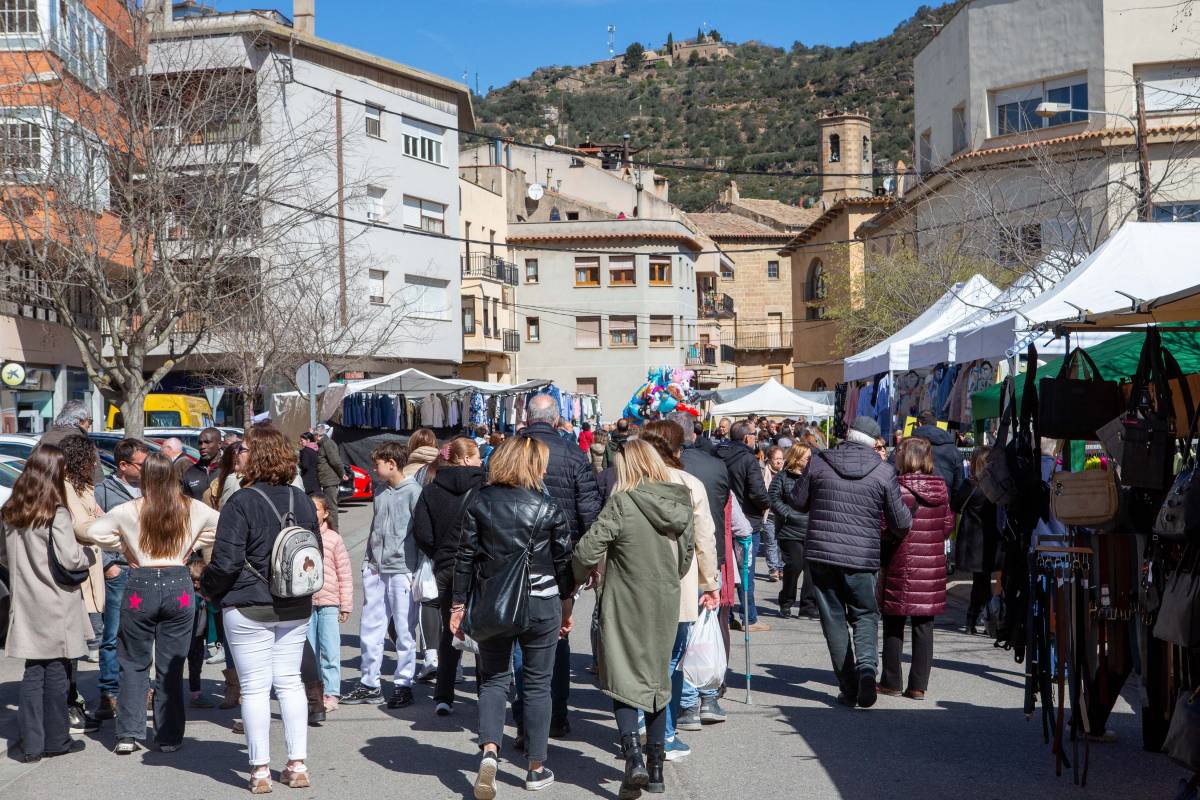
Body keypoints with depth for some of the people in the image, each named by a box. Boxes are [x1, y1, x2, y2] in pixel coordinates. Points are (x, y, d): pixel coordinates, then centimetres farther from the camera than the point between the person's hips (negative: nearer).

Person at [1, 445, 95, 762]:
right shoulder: (56, 513, -15)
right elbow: (69, 558, -20)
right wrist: (90, 554, -1)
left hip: (26, 605, 6)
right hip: (56, 607, -6)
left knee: (33, 673, 11)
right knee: (57, 672, 6)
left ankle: (31, 743, 11)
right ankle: (56, 740, 14)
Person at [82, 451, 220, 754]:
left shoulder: (129, 511, -5)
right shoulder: (192, 509, 1)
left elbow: (91, 531, -5)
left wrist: (123, 547, 6)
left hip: (140, 586, -1)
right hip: (178, 586, 1)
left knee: (134, 664, 11)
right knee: (171, 667, 9)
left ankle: (128, 735, 6)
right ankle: (169, 737, 13)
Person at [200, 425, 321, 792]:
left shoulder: (240, 503, -15)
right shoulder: (302, 501, 3)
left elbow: (226, 562, -17)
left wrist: (207, 587, 1)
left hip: (248, 610, -5)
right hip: (296, 609, 5)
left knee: (255, 688, 3)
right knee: (290, 682, 12)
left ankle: (260, 770, 7)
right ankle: (297, 765, 14)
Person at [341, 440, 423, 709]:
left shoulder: (413, 491, -8)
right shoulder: (380, 492, 13)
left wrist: (418, 571, -11)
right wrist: (368, 561, 13)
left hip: (402, 570, -7)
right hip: (376, 569, 7)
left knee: (404, 631, 1)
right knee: (369, 629, 9)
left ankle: (403, 684, 11)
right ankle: (369, 684, 19)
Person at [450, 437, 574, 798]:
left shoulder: (480, 502, -2)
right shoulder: (549, 509, -6)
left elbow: (465, 557, 0)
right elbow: (563, 561, 0)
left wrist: (459, 605, 7)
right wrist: (566, 605, 14)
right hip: (540, 605, -1)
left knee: (493, 679, 11)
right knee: (538, 683, 10)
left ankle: (489, 750, -12)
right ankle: (536, 768, 16)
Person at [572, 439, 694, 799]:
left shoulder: (622, 503, -16)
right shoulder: (682, 503, 1)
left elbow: (587, 551, -18)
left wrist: (578, 579, 2)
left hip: (625, 605, -5)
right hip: (665, 604, 5)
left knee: (623, 678, 5)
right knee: (657, 679, 15)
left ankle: (633, 754, -13)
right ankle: (655, 765, 20)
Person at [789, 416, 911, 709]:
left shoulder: (818, 462, -2)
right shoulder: (884, 471, -3)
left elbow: (798, 501, 8)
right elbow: (900, 522, 1)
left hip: (821, 553, 1)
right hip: (862, 557, -1)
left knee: (834, 619, 9)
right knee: (865, 615, 14)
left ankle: (848, 689, 9)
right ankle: (866, 663, -14)